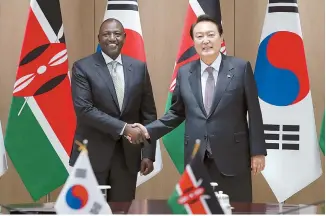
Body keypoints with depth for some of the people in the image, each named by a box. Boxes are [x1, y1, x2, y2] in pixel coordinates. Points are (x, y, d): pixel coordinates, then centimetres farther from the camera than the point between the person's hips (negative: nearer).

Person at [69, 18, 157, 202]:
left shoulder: (139, 68, 7)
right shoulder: (83, 68, -4)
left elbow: (148, 113, 8)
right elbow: (84, 109, -15)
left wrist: (148, 153, 2)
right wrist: (123, 128, -21)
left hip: (128, 154, 3)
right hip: (92, 154, -3)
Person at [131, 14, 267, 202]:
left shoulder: (240, 68, -2)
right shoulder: (184, 72, 7)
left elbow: (254, 112, -1)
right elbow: (177, 113, 13)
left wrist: (258, 151, -3)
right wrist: (149, 131, 0)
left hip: (232, 156, -2)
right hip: (196, 158, 3)